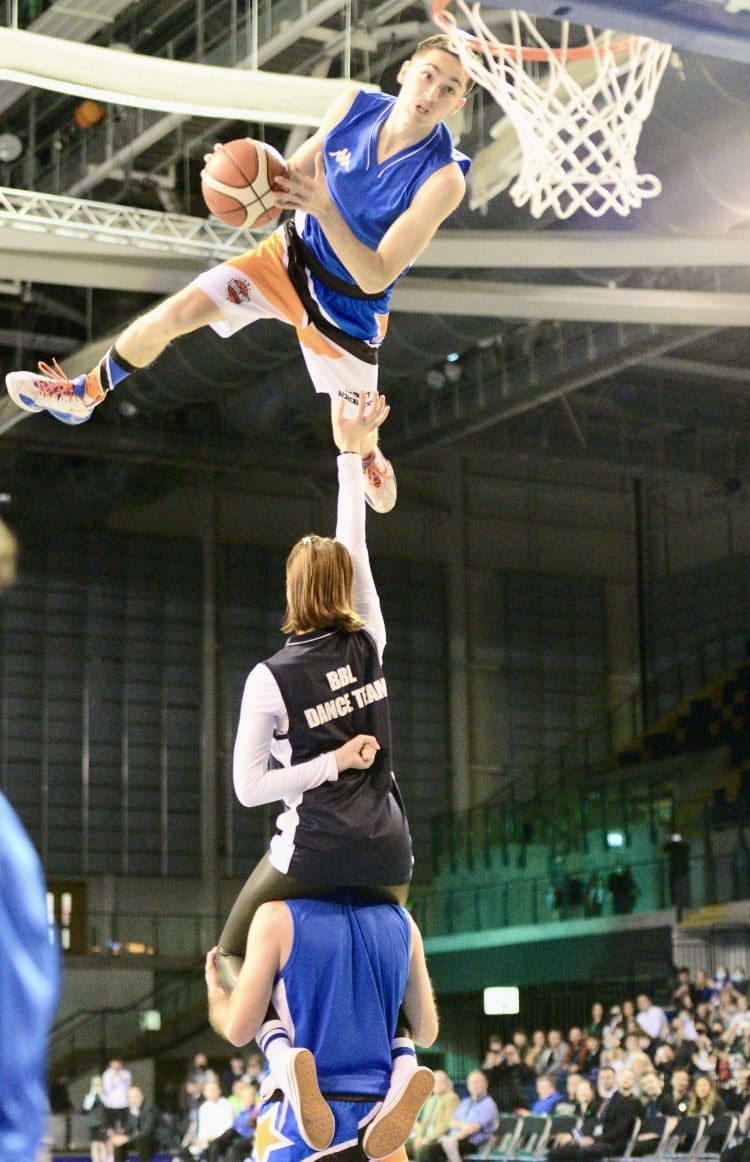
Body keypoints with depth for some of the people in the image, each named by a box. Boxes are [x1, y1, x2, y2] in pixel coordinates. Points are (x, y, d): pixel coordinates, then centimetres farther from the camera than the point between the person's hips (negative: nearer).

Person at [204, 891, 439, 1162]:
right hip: (379, 1124, 4)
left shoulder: (279, 916, -5)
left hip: (299, 1119, -4)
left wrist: (215, 991, 17)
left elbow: (239, 1030, -5)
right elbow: (426, 1032, 13)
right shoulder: (400, 920, 8)